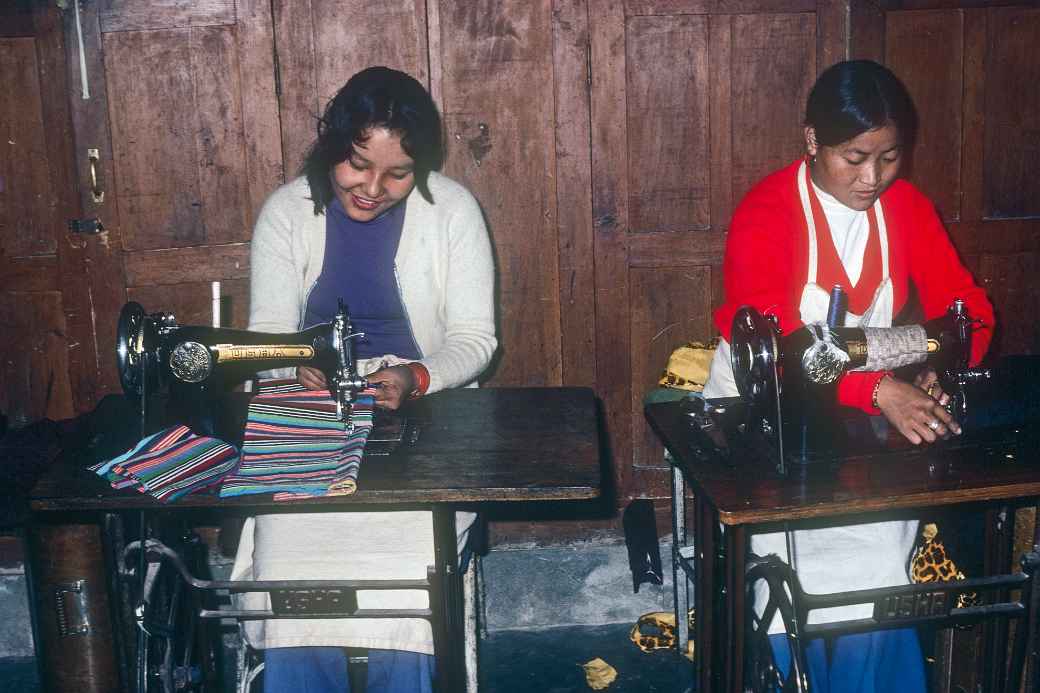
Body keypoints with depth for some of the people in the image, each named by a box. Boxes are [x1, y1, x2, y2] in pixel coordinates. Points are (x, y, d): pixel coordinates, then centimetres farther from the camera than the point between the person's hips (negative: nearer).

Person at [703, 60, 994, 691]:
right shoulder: (765, 214, -17)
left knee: (881, 540, -20)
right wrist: (879, 390, -41)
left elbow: (964, 303, -2)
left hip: (863, 409, 4)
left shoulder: (907, 207, 0)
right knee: (794, 550, -25)